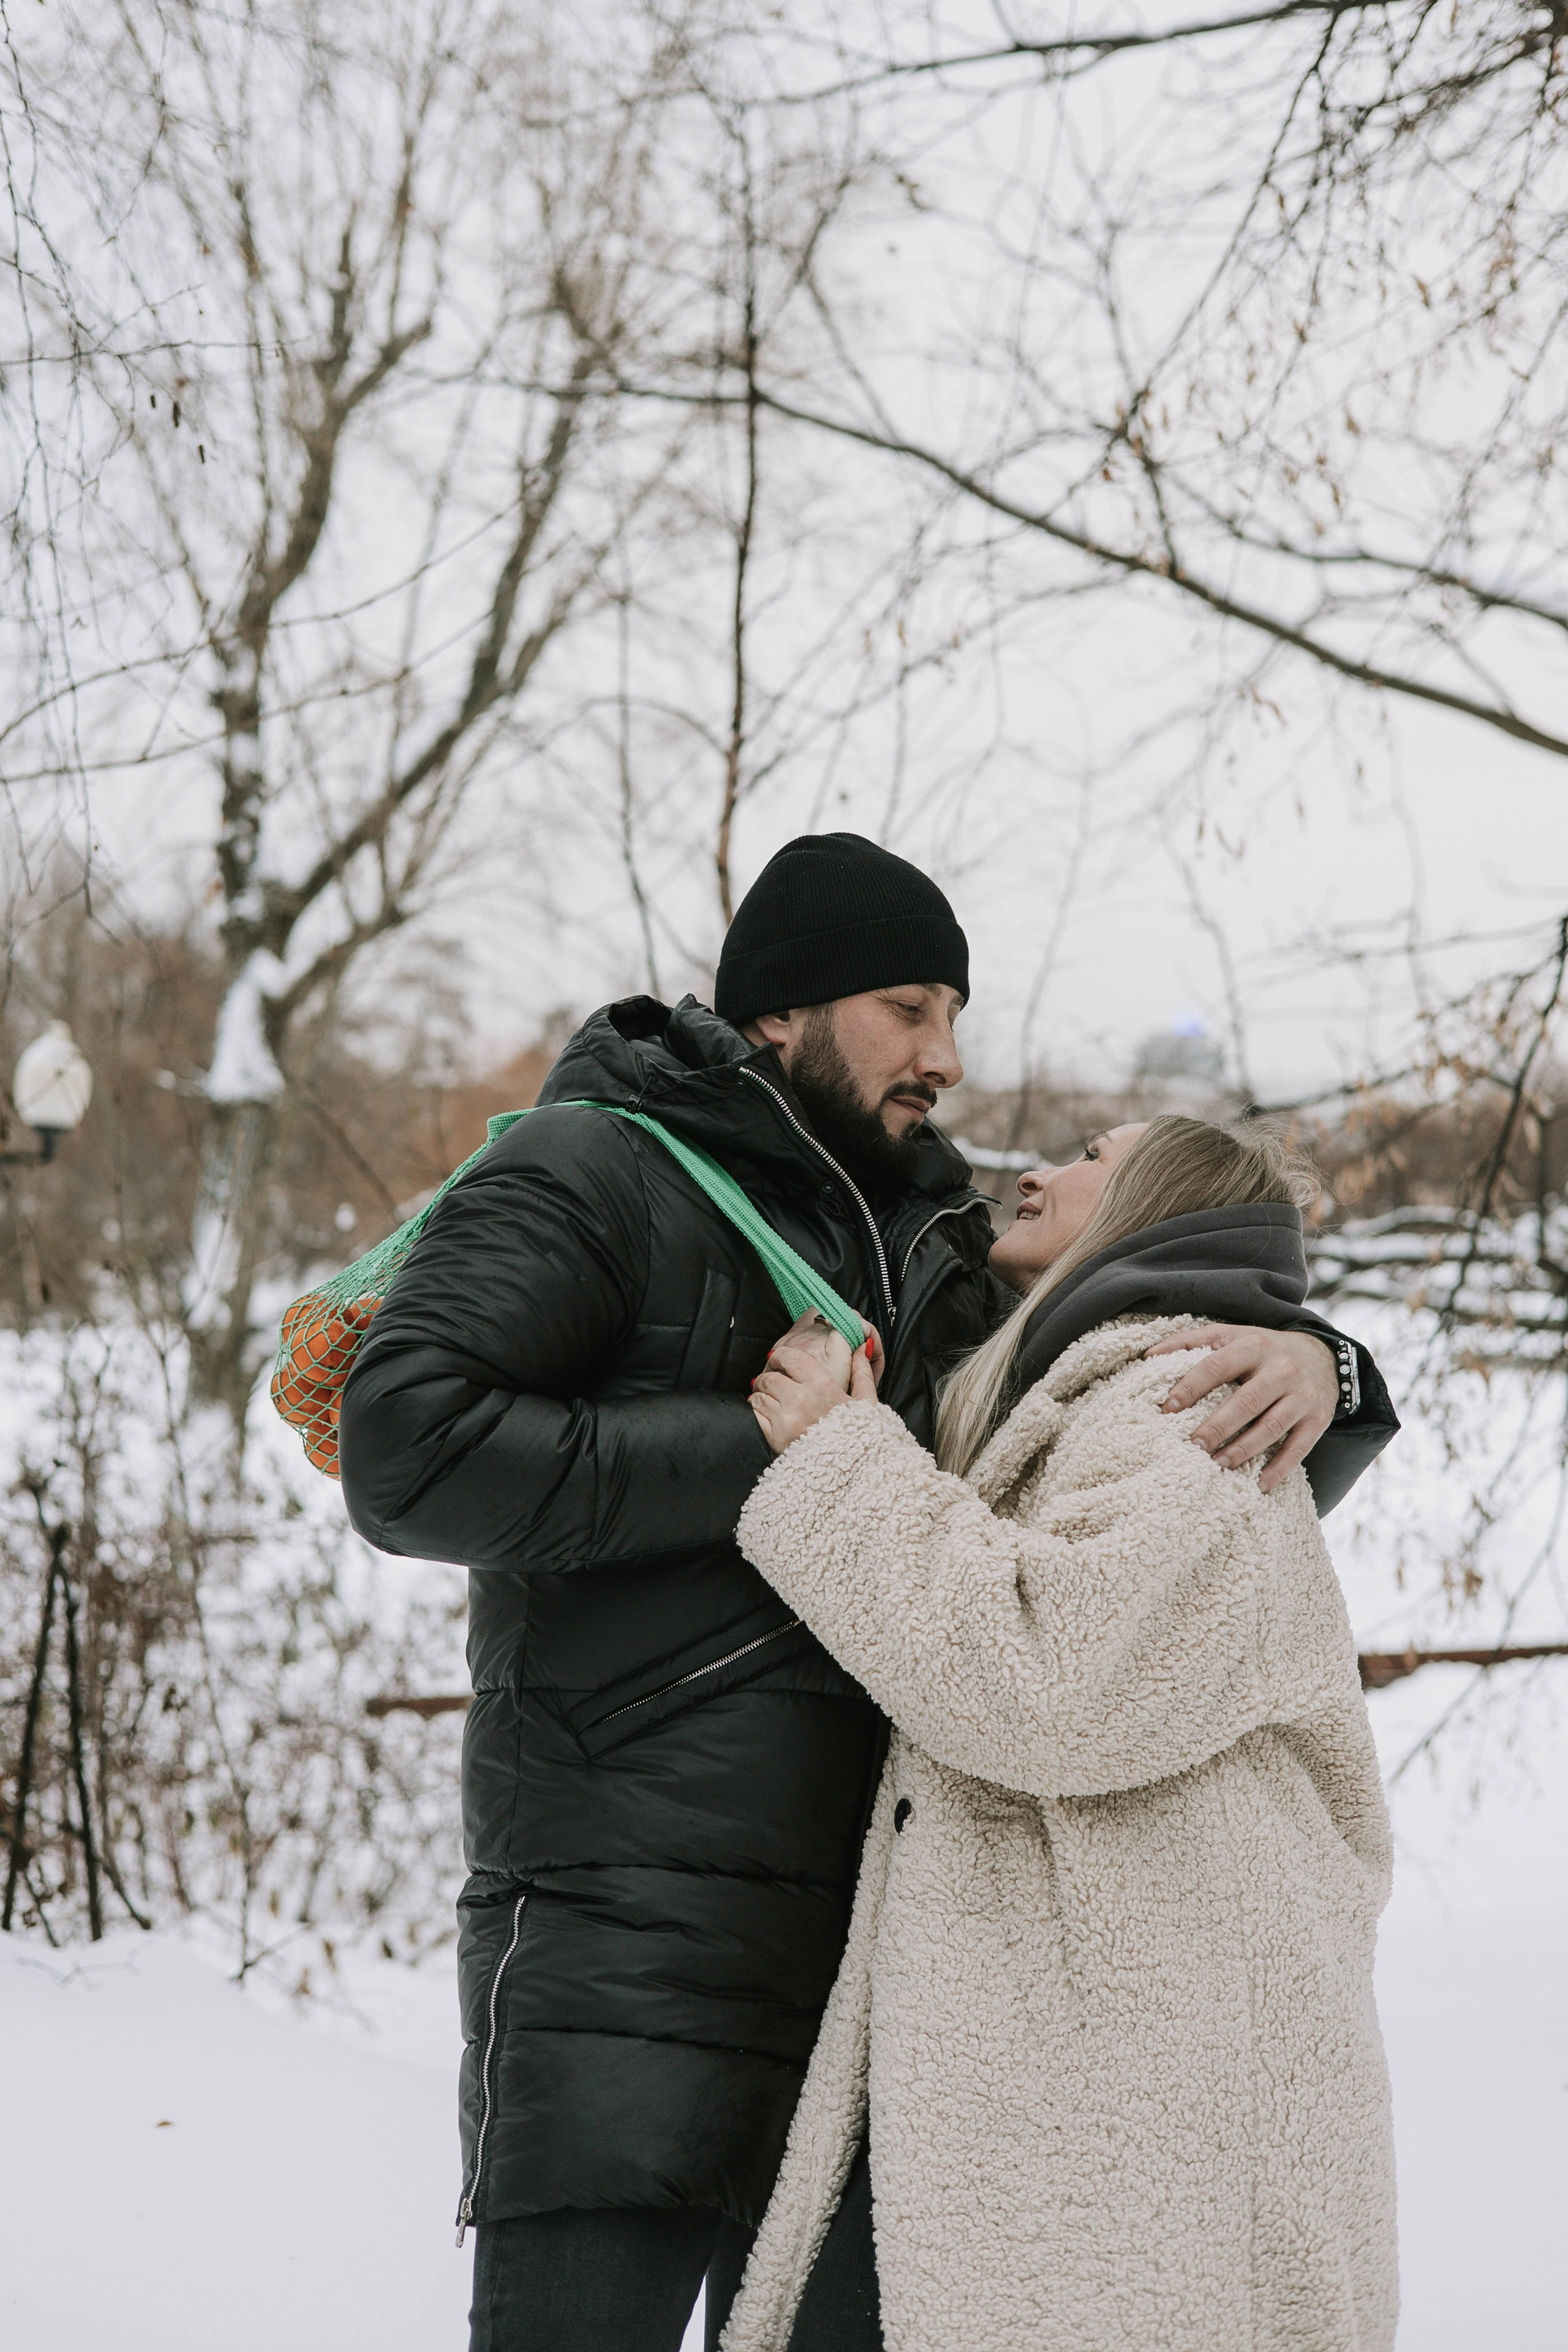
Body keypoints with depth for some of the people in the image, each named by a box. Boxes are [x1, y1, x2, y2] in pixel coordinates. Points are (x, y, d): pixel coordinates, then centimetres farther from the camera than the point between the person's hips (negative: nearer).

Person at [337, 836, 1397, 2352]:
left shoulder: (938, 1247, 16)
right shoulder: (592, 1174, -2)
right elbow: (405, 1450, -15)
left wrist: (1307, 1367, -6)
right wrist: (772, 1452, -15)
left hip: (871, 1937, 7)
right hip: (630, 1936, -6)